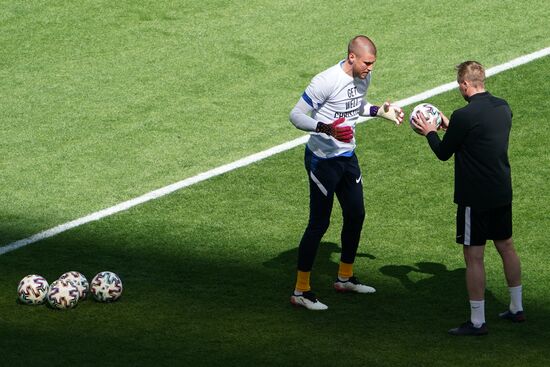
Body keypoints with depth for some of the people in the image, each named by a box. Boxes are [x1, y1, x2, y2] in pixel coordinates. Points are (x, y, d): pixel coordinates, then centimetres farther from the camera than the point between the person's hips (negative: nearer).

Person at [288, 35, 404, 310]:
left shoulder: (363, 77, 2)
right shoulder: (327, 81, -24)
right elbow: (296, 115, -23)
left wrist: (380, 111, 7)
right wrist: (327, 128, -37)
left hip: (347, 156, 8)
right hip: (323, 160, -8)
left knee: (355, 215, 17)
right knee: (319, 223, -6)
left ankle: (345, 278, 35)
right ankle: (301, 291, 3)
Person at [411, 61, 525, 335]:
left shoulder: (464, 116, -21)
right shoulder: (503, 108, 3)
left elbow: (444, 153, -8)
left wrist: (429, 132, 11)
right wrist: (449, 125, 25)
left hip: (475, 198, -8)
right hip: (502, 193, 8)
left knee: (474, 257, -1)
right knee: (506, 248, 20)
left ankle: (477, 322, 3)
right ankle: (516, 308, 30)